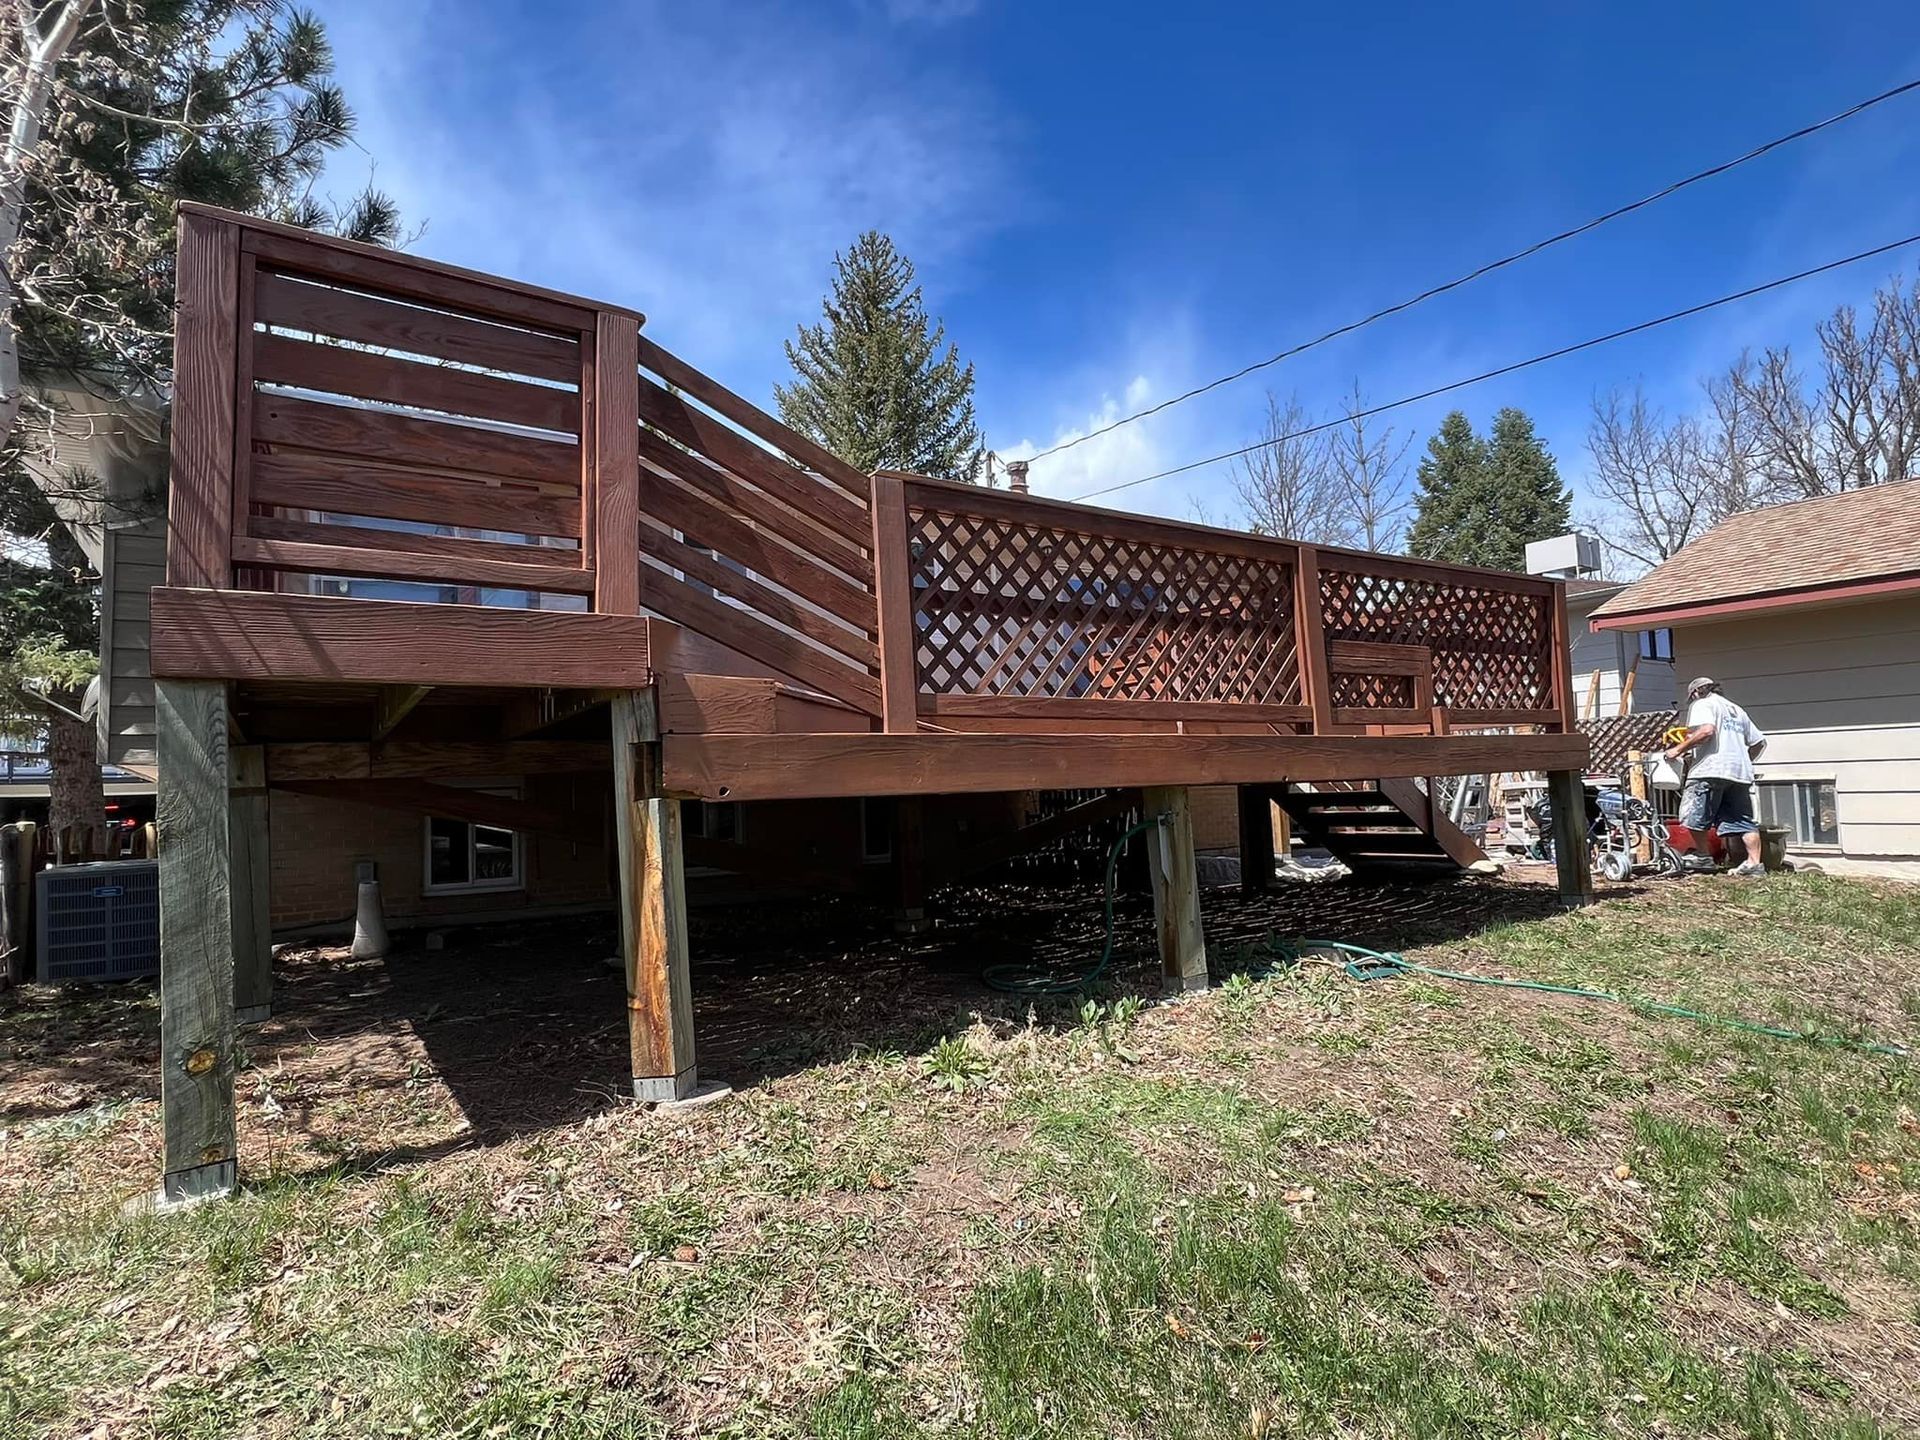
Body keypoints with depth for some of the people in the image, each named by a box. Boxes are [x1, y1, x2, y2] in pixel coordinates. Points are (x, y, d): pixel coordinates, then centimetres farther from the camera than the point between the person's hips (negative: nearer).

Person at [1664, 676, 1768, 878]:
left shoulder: (1701, 704, 2)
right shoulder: (1737, 710, 26)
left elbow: (1707, 730, -18)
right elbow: (1759, 742, 25)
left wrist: (1679, 749, -13)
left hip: (1712, 770, -8)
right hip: (1740, 772, 8)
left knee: (1696, 815, 1)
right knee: (1743, 820, 7)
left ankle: (1703, 855, 5)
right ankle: (1754, 863, 3)